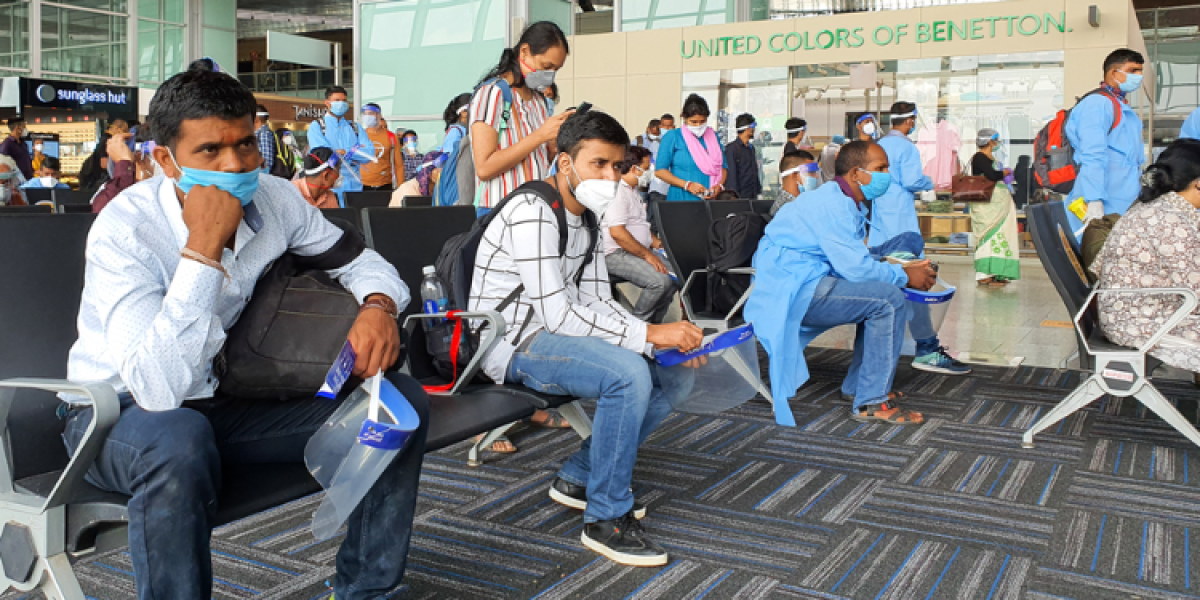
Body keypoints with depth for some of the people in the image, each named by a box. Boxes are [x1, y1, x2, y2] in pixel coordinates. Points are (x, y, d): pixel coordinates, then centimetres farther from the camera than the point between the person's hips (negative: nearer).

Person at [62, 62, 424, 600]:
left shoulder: (274, 200, -8)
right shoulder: (124, 229, -24)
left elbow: (359, 259, 7)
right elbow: (157, 389, -35)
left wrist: (378, 306, -18)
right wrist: (203, 247, -36)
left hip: (226, 401, 6)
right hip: (118, 411, -5)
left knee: (402, 403, -9)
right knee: (180, 440, -42)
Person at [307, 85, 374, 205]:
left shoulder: (355, 128, 18)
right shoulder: (316, 126, 8)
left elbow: (370, 153, 4)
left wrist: (345, 152, -9)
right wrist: (356, 151, -3)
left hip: (353, 185, 3)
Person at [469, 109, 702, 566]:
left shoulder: (587, 216, 11)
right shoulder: (533, 213, -20)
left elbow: (596, 302, 7)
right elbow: (558, 315, -26)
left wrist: (666, 337, -8)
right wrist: (649, 335, -26)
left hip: (552, 336, 9)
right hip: (512, 342, -9)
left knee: (676, 377, 1)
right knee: (628, 374, -32)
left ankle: (579, 477, 12)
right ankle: (605, 519, -15)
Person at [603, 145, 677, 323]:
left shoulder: (633, 191, 22)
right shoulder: (616, 191, -13)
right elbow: (617, 232, -23)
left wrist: (660, 244, 11)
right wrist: (647, 255, -20)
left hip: (640, 251, 11)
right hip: (617, 254, -11)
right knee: (661, 281, -26)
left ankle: (653, 323, 4)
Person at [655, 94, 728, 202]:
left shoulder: (713, 136, 15)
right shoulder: (672, 137, 3)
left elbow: (723, 166, 17)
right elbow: (660, 170, -3)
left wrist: (719, 186, -5)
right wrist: (687, 185, -13)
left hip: (710, 200, 3)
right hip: (681, 199, -3)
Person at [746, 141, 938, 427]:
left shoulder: (844, 202, 17)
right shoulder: (833, 205, -16)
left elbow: (854, 260, 23)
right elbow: (855, 267, -21)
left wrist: (900, 268, 10)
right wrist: (904, 275, -7)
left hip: (797, 284, 11)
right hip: (790, 291, -11)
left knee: (881, 289, 20)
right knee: (889, 300, -17)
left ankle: (857, 386, 25)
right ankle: (871, 403, -12)